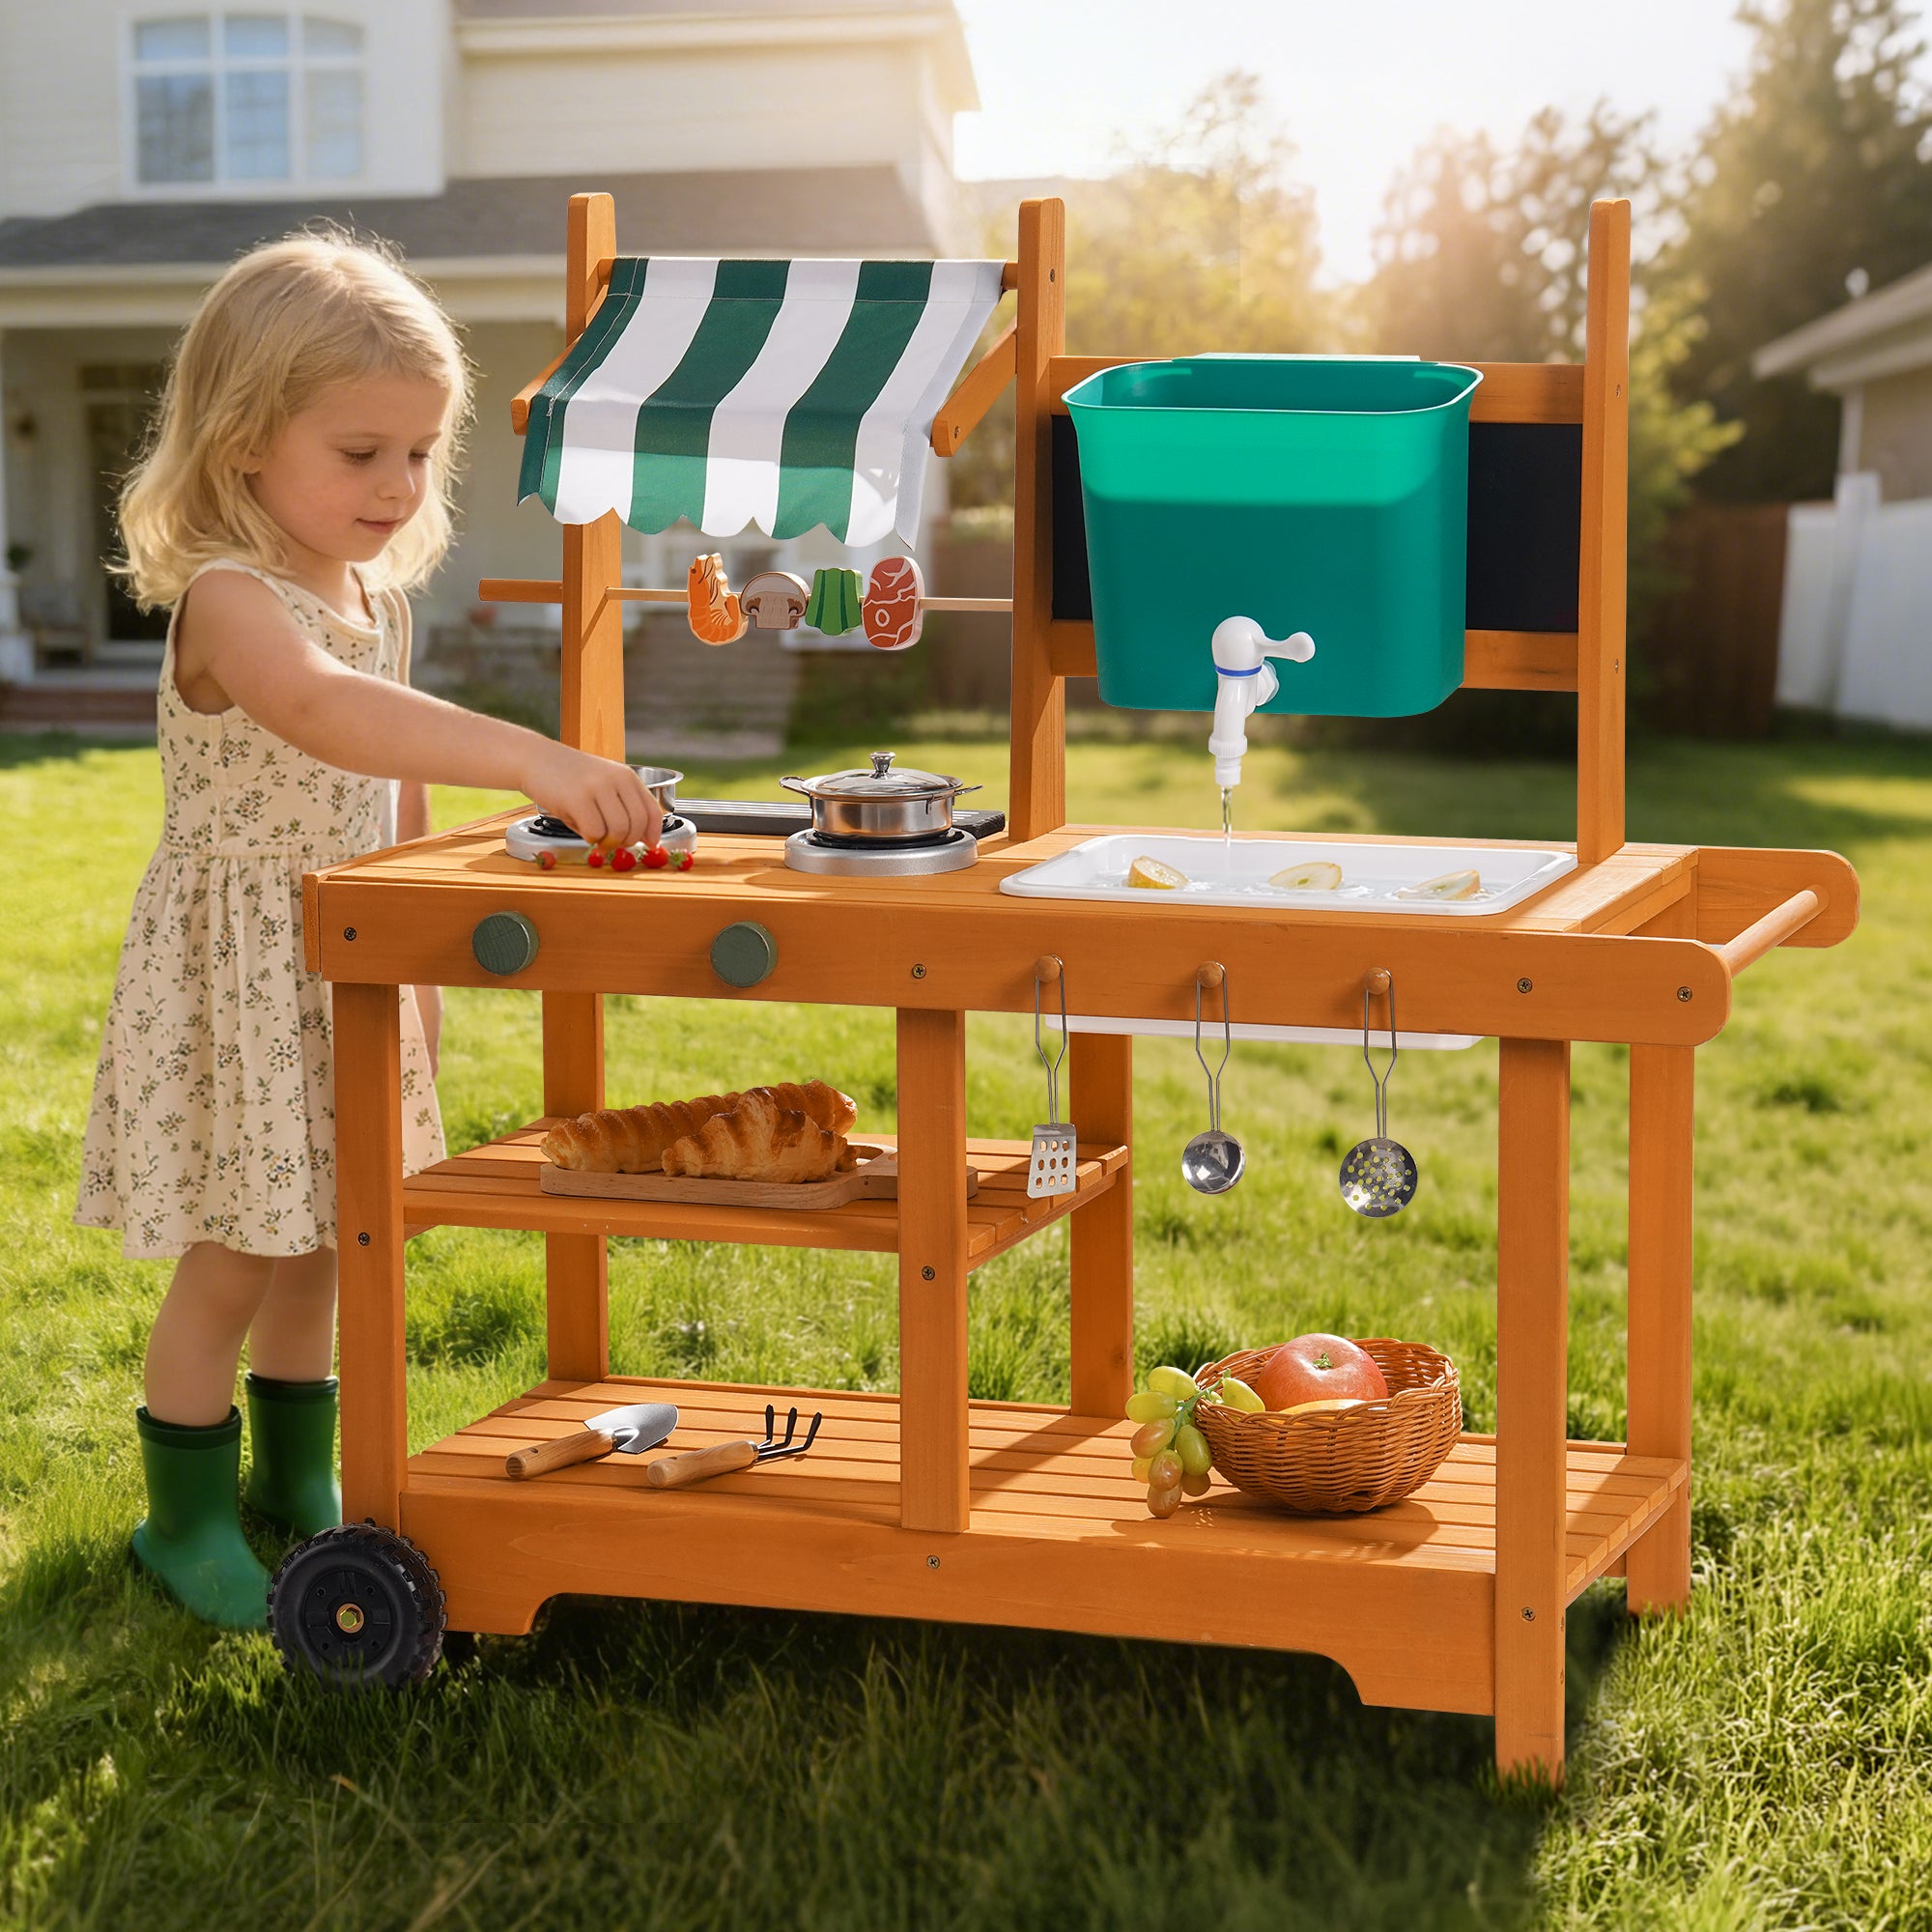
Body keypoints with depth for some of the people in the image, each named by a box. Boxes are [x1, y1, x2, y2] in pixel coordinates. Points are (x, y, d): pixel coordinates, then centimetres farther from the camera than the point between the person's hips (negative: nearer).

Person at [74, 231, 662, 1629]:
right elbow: (323, 712, -46)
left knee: (316, 1243, 17)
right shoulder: (230, 600, -23)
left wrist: (420, 980, 18)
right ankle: (189, 1517, 18)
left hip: (348, 973, 8)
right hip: (238, 974, -8)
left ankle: (296, 1483, 33)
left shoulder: (375, 599, 5)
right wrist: (531, 759, -57)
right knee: (233, 1257, 1)